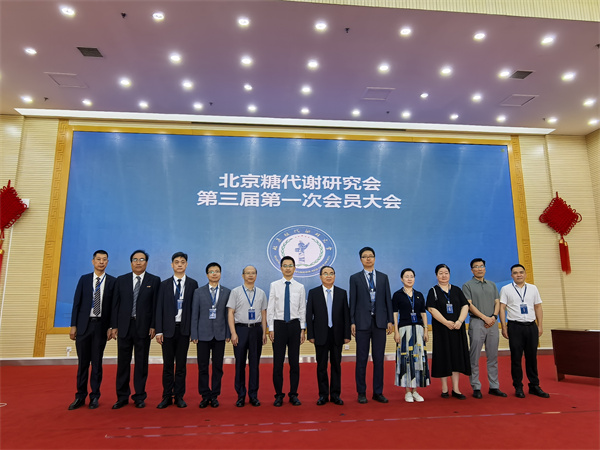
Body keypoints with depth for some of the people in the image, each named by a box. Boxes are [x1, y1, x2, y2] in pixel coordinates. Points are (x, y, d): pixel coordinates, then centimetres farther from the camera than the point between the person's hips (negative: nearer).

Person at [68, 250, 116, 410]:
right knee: (82, 362, 8)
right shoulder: (84, 279, 5)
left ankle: (94, 397, 18)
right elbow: (76, 303, 4)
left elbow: (114, 306, 0)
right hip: (84, 324, 1)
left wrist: (111, 327, -5)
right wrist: (73, 325, -1)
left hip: (101, 325, -1)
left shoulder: (112, 282, 0)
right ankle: (80, 396, 20)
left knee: (97, 362, 6)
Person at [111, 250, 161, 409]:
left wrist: (153, 326, -7)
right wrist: (114, 326, 1)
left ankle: (139, 397, 17)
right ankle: (122, 397, 20)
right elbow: (116, 304, 7)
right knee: (123, 362, 8)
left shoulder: (154, 281, 2)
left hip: (143, 327, -2)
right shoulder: (121, 280, 8)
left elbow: (155, 305, -1)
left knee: (141, 363, 6)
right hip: (124, 326, 2)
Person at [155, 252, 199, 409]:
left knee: (181, 364, 7)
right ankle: (167, 397, 18)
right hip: (168, 329, 1)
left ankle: (179, 396, 17)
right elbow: (159, 308, 3)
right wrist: (159, 331, -4)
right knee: (168, 364, 7)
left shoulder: (192, 284, 3)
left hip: (184, 329, 0)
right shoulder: (164, 284, 5)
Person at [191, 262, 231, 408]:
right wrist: (194, 335, -3)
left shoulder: (227, 292, 5)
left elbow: (228, 314, 5)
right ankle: (205, 396, 18)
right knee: (203, 367, 5)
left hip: (220, 334, 0)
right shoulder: (199, 292, 4)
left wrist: (228, 333, 0)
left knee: (218, 367, 6)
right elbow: (194, 314, 2)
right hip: (203, 334, 0)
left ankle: (214, 396, 18)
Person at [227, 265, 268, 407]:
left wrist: (264, 333, 4)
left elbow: (263, 314, 10)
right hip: (240, 328, -2)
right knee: (240, 363, 4)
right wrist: (233, 333, -9)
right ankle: (241, 395, 15)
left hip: (256, 329, 2)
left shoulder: (261, 293, 9)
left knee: (255, 363, 6)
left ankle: (253, 395, 17)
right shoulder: (236, 292, 1)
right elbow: (231, 313, -2)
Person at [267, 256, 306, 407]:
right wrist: (271, 329, -3)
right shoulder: (274, 285, 1)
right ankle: (279, 395, 17)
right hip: (279, 325, -1)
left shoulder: (300, 287, 4)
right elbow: (270, 308, 1)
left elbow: (302, 309, 5)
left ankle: (293, 394, 20)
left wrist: (303, 329, 1)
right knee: (278, 361, 4)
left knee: (294, 361, 7)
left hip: (294, 325, 1)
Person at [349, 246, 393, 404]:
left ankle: (378, 392, 19)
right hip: (362, 322, -2)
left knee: (379, 359, 8)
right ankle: (361, 392, 16)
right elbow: (352, 301, 1)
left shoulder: (383, 277, 10)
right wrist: (352, 322, -4)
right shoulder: (355, 278, 4)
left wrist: (390, 320, 2)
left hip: (380, 322, 2)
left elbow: (388, 299, 8)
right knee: (361, 359, 4)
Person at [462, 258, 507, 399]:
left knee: (493, 357, 9)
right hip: (477, 323, -4)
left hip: (492, 323, 5)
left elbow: (497, 302, 11)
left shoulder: (492, 285, 18)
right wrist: (485, 317, -13)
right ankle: (476, 388, 6)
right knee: (475, 358, -1)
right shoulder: (468, 285, 2)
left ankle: (494, 387, 17)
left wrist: (494, 316, -6)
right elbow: (469, 305, -6)